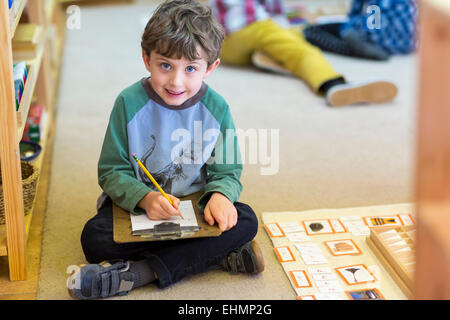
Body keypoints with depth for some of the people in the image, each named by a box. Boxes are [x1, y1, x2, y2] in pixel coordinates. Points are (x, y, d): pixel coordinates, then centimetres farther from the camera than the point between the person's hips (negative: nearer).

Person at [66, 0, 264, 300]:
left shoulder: (216, 108, -8)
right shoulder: (130, 103, -12)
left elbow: (226, 171, 0)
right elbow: (112, 171, -10)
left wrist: (220, 195, -25)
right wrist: (144, 198, -30)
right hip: (136, 204, -1)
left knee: (246, 221, -24)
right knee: (94, 238, -27)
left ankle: (139, 272, -29)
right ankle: (218, 255, -25)